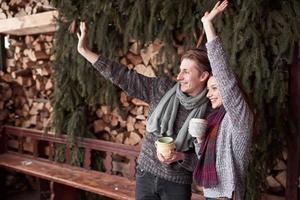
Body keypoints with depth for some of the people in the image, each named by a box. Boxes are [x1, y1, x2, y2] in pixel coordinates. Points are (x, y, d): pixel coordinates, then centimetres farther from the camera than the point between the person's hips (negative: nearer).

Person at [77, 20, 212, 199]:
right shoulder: (163, 89, -6)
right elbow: (125, 77, -7)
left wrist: (181, 157, -24)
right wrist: (85, 51, -8)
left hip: (176, 184, -3)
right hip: (146, 174, 3)